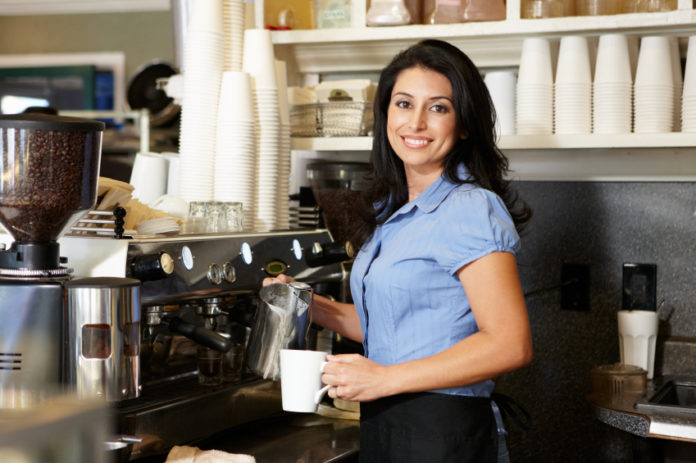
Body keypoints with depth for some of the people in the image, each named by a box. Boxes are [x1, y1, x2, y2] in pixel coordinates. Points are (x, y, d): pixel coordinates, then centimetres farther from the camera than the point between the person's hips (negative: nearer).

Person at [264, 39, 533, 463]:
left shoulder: (471, 209, -15)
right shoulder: (394, 212, 11)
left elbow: (510, 344, -22)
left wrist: (385, 379, -21)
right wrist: (308, 305, 5)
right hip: (383, 426, 8)